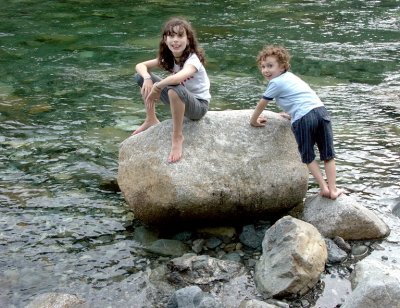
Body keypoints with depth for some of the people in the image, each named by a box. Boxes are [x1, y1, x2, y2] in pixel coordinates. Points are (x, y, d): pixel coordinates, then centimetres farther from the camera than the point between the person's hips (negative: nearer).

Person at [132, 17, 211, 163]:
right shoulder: (168, 58, -3)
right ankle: (151, 120, 8)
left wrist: (157, 87, -31)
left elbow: (179, 77, -47)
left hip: (199, 105, -7)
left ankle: (177, 136, -23)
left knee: (175, 89, -42)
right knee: (141, 76, 0)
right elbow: (140, 65, -2)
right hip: (180, 101, 7)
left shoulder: (192, 59, -25)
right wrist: (147, 78, -24)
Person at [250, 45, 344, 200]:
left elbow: (261, 104, 13)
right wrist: (292, 114, 53)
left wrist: (254, 120, 27)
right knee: (328, 155, 12)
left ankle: (324, 188, 9)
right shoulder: (290, 76, 27)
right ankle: (332, 190, 11)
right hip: (320, 110, 7)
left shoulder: (276, 83, 4)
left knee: (308, 157, 13)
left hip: (303, 119, -6)